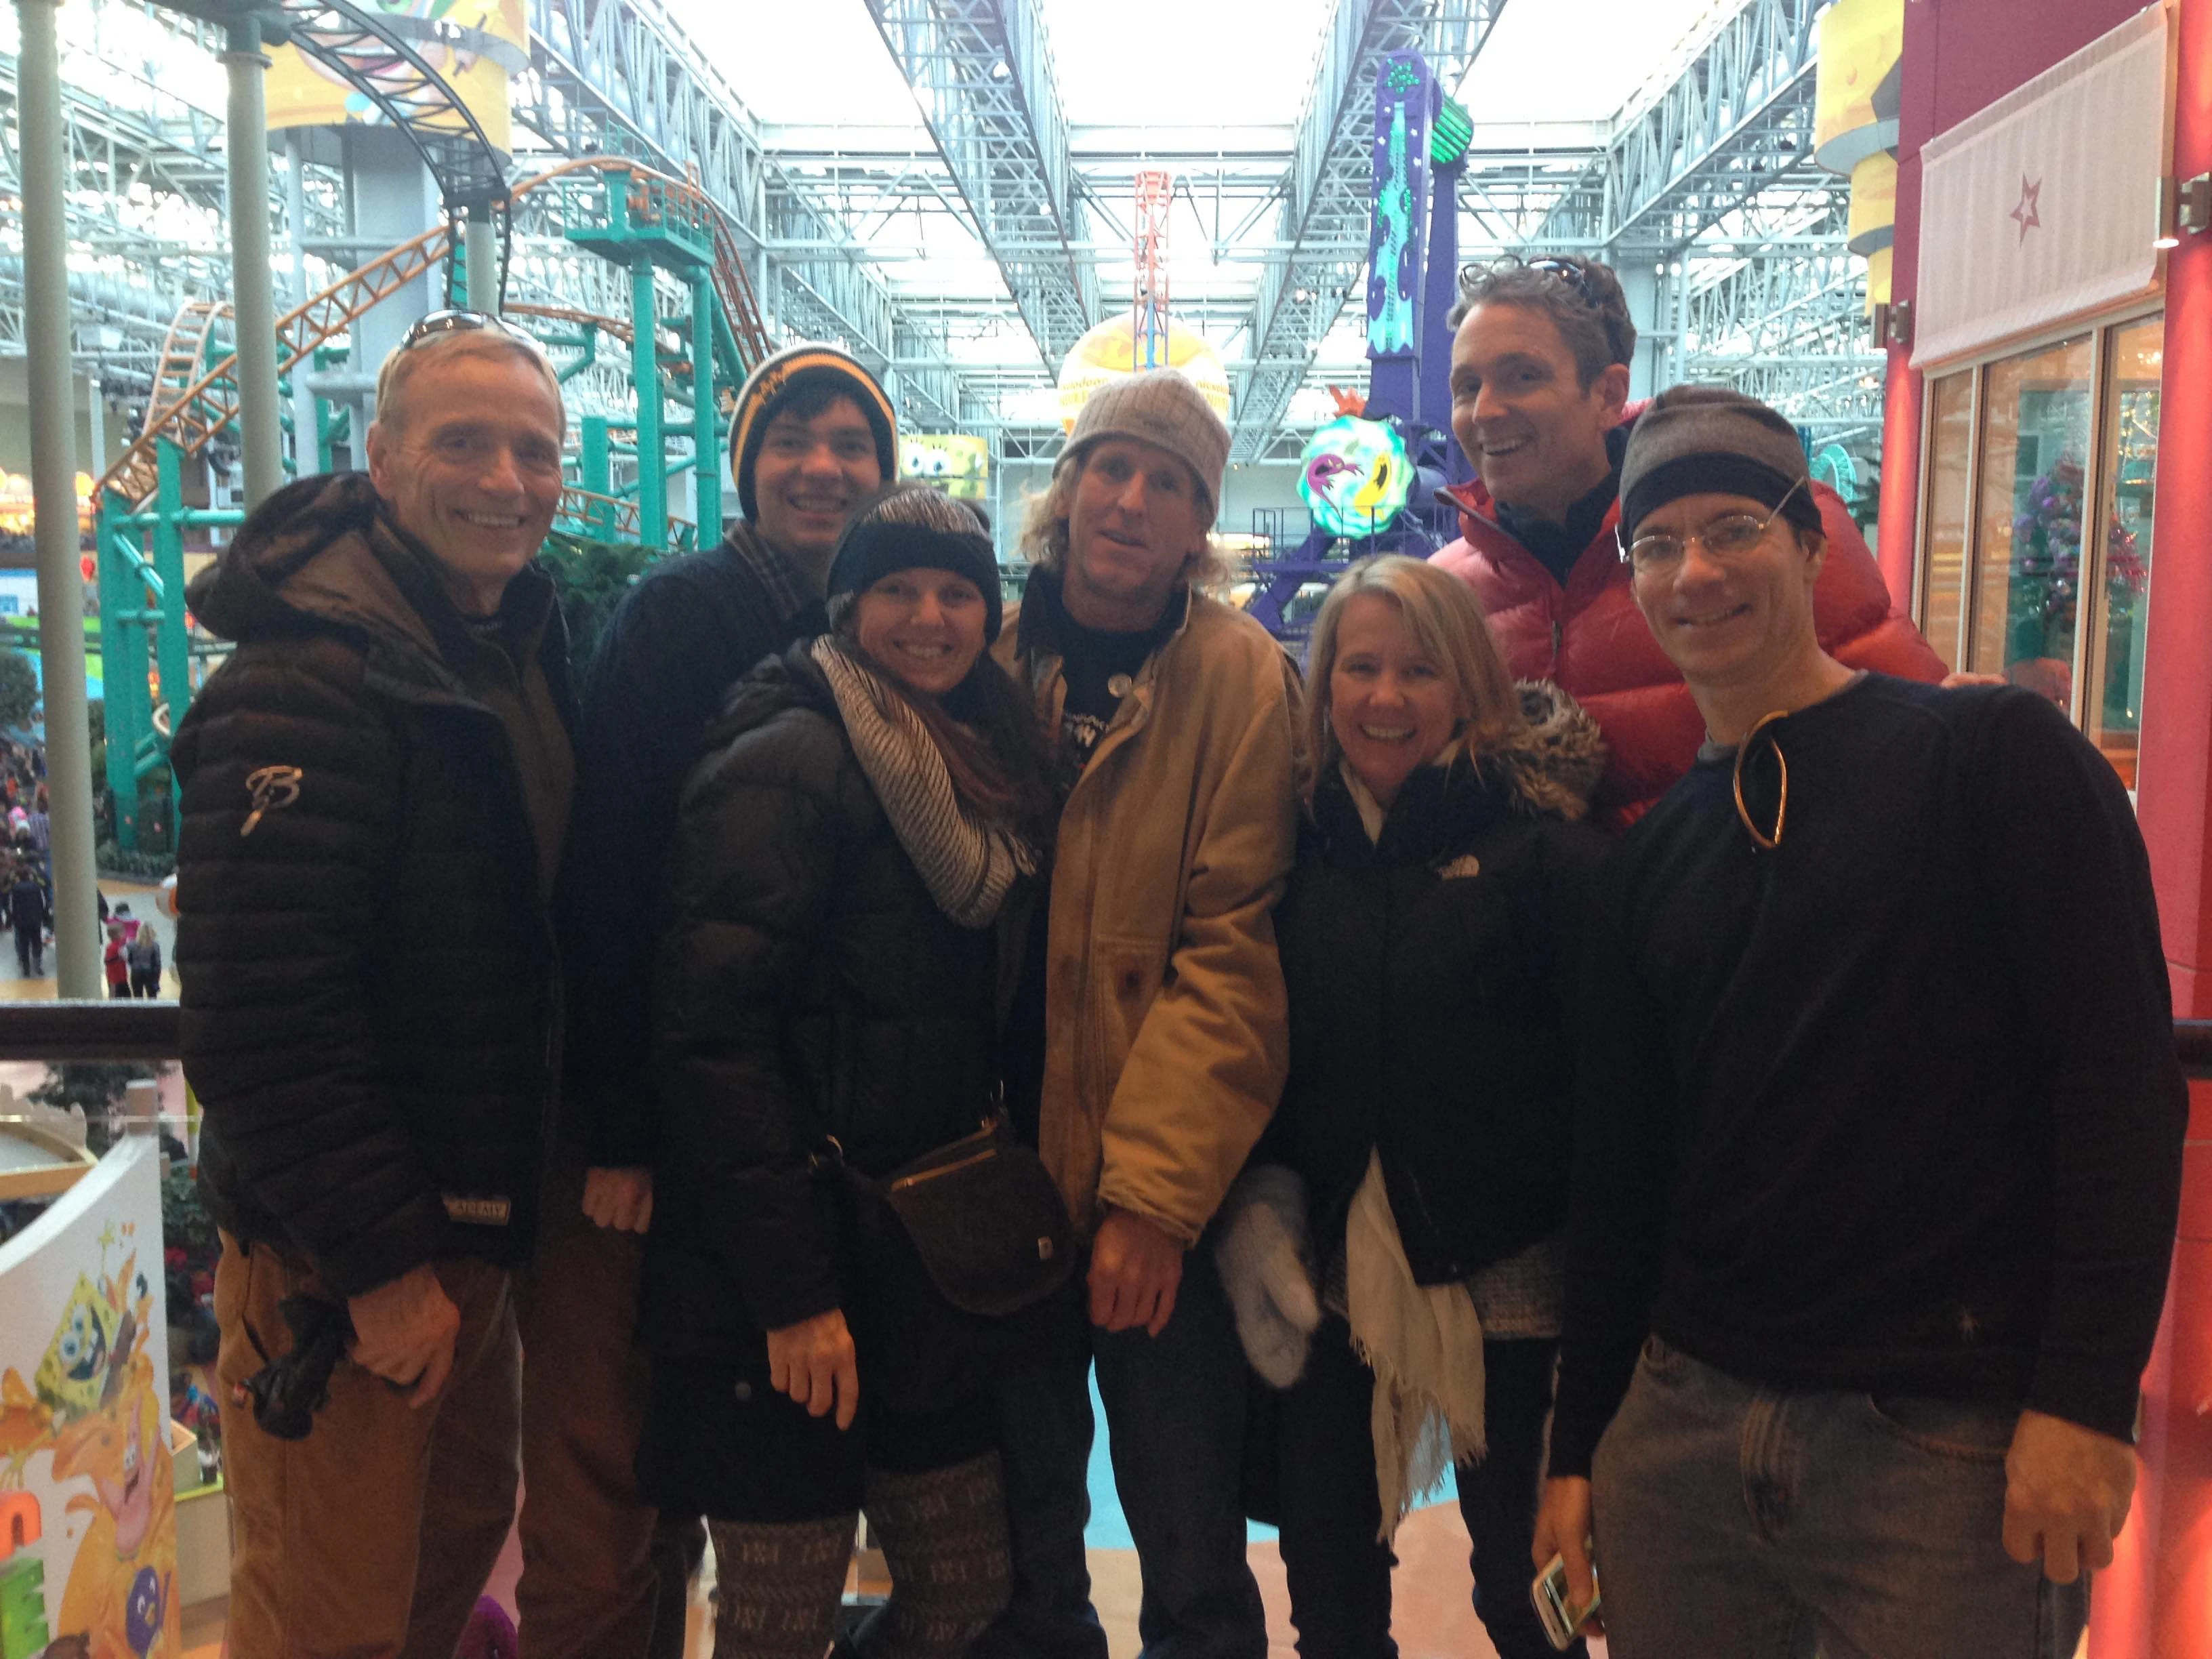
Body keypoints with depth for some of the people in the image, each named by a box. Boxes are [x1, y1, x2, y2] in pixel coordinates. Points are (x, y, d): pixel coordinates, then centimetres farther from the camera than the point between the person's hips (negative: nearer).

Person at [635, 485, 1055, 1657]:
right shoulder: (792, 761, -13)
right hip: (782, 1301, -7)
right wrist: (790, 1290, -22)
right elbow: (714, 1034, -20)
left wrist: (991, 1228, 9)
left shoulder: (981, 768, 12)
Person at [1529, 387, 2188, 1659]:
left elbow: (2125, 1079, -10)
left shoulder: (1993, 753, -3)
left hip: (1954, 1446, -4)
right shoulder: (1653, 858, 11)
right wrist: (1579, 1445, 12)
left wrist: (2088, 1400, -16)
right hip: (1686, 1425, 5)